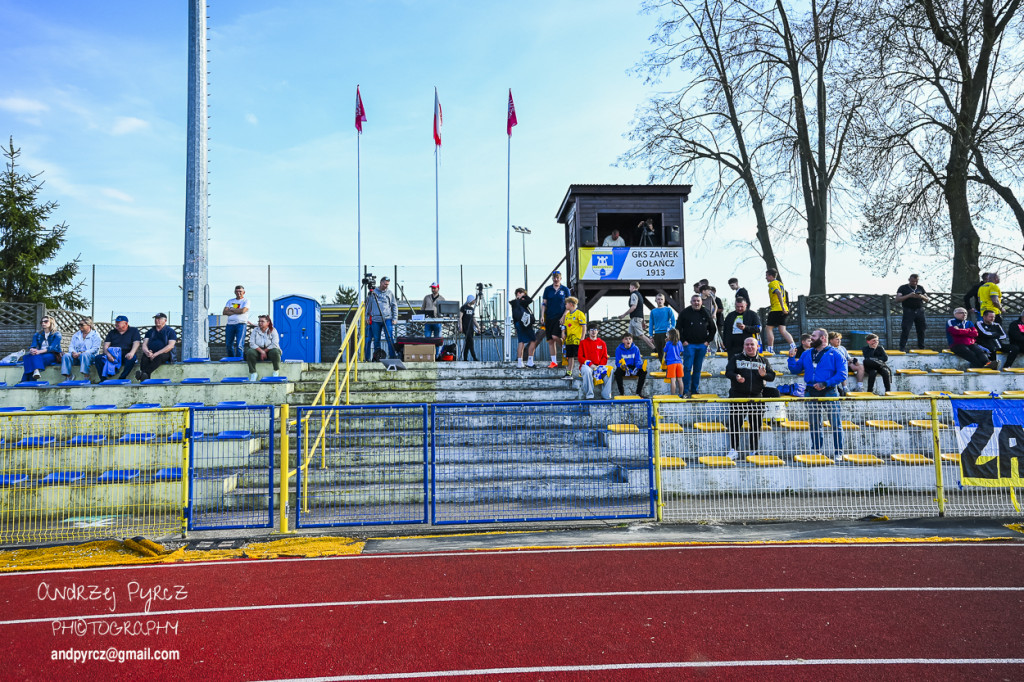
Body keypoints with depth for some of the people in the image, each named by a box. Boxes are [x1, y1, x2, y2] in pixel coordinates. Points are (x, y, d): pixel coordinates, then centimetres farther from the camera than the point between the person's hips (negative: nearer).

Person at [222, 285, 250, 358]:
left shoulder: (246, 301, 6)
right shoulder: (230, 301, 19)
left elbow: (243, 310, -12)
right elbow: (225, 312, 6)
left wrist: (231, 309, 1)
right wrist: (237, 312, -5)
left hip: (241, 324, -5)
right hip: (230, 324, 5)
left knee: (239, 345, -12)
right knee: (228, 344, 7)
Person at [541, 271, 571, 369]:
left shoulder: (565, 290, 3)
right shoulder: (547, 289, 8)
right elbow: (544, 303, 10)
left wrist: (564, 316, -8)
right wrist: (542, 315, -1)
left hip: (560, 317, -3)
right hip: (549, 317, 3)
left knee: (555, 336, -20)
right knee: (550, 340, 3)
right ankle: (554, 362, 12)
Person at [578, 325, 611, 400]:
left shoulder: (602, 343, 18)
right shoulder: (583, 342, 11)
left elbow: (605, 357, 12)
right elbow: (580, 357, 3)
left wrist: (600, 366, -8)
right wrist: (590, 364, -13)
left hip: (599, 366, 2)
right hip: (586, 366, -2)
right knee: (587, 370, -39)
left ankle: (606, 396, -28)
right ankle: (589, 396, -35)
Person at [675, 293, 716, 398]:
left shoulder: (706, 313, 8)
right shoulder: (684, 313, 1)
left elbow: (712, 328, 16)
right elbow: (678, 328, 3)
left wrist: (708, 340, 6)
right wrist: (683, 341, -5)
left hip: (702, 345, 3)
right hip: (689, 345, -3)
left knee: (698, 369, 8)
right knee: (687, 368, -7)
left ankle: (695, 390, 16)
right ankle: (686, 391, -2)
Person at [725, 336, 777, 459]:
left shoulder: (763, 361, 14)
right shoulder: (736, 358, 7)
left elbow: (772, 376, 8)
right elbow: (728, 372, -3)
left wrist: (764, 375, -14)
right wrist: (736, 377, -24)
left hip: (756, 397, 2)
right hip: (738, 396, -2)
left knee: (756, 425, 7)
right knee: (735, 423, -6)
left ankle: (753, 450, 19)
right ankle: (734, 449, 0)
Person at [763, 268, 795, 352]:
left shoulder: (772, 283, -8)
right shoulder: (780, 283, 20)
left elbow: (779, 293, -24)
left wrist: (782, 307, -29)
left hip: (776, 310, -8)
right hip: (783, 310, 8)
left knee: (768, 328, 0)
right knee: (782, 330, 7)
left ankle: (770, 349, -3)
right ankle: (793, 346, -6)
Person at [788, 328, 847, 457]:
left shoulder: (834, 354, -2)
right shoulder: (806, 354, 14)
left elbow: (842, 374, -9)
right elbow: (795, 370, 15)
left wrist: (825, 384, -17)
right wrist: (792, 358, -1)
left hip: (829, 393, -5)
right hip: (811, 393, 5)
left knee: (835, 423, -3)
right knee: (814, 424, 10)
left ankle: (839, 452, 6)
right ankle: (817, 451, 19)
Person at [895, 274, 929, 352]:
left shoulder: (920, 288, 16)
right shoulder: (903, 288, 3)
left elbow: (927, 299, 17)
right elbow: (897, 299, -7)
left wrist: (921, 296, -6)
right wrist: (909, 296, -18)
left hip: (920, 311, 4)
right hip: (909, 311, -4)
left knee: (921, 330, 6)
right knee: (905, 330, -10)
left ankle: (921, 348, 15)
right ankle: (902, 348, -9)